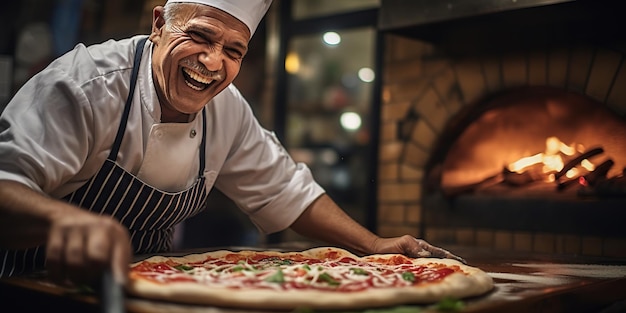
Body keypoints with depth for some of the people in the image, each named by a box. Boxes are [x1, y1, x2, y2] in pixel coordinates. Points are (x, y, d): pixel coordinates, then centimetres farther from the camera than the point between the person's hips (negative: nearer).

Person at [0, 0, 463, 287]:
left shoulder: (227, 109, -5)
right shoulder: (87, 83, -23)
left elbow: (281, 190, 4)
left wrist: (373, 245, -4)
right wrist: (67, 219, -54)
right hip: (42, 285, -4)